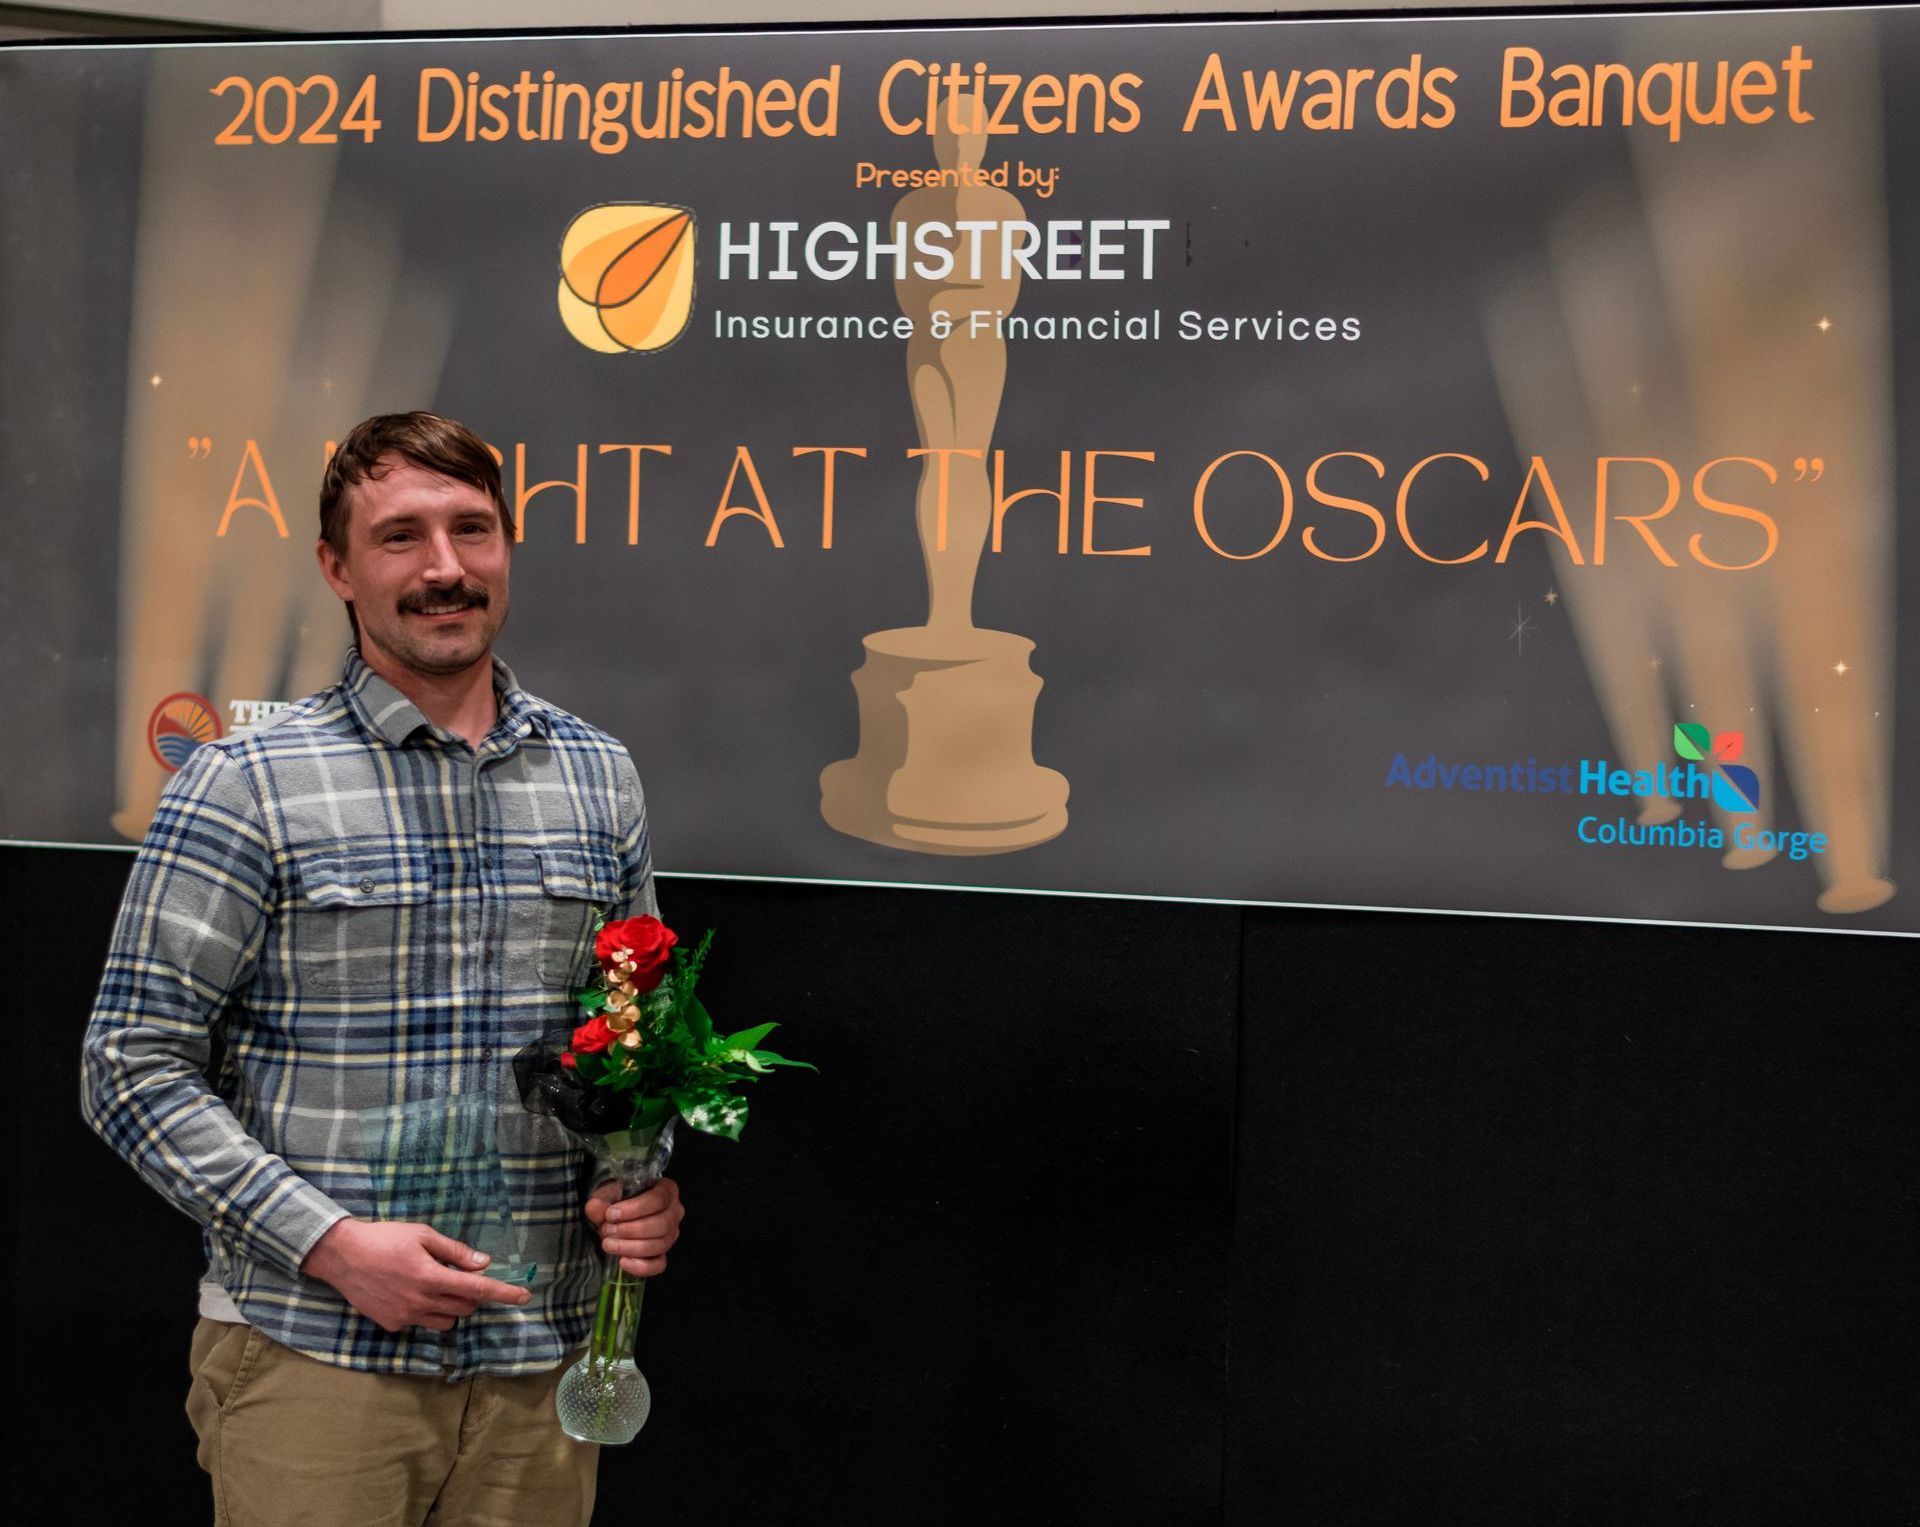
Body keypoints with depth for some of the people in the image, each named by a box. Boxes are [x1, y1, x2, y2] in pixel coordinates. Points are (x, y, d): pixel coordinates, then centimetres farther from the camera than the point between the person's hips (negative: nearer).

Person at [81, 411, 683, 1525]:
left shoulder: (601, 779, 8)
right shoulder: (246, 787, -5)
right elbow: (135, 1067, -6)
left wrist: (648, 1184, -2)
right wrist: (332, 1244, -14)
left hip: (543, 1358, 4)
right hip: (312, 1358, -3)